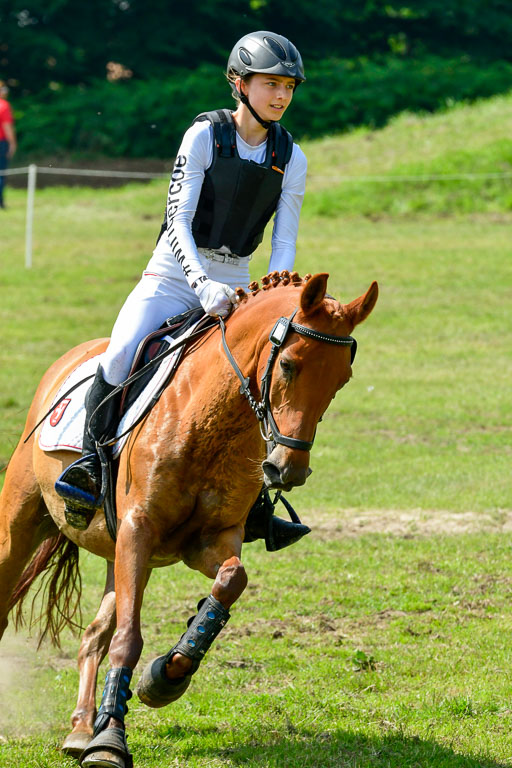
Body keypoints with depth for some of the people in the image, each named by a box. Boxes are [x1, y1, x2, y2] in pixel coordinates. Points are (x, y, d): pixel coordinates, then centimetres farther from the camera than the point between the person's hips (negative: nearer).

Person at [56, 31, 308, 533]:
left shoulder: (291, 159, 3)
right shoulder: (205, 135, -7)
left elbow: (284, 244, 2)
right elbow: (179, 220, -13)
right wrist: (203, 285, -27)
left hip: (233, 284, 4)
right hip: (174, 273, -4)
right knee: (122, 354, -27)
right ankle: (92, 464, -13)